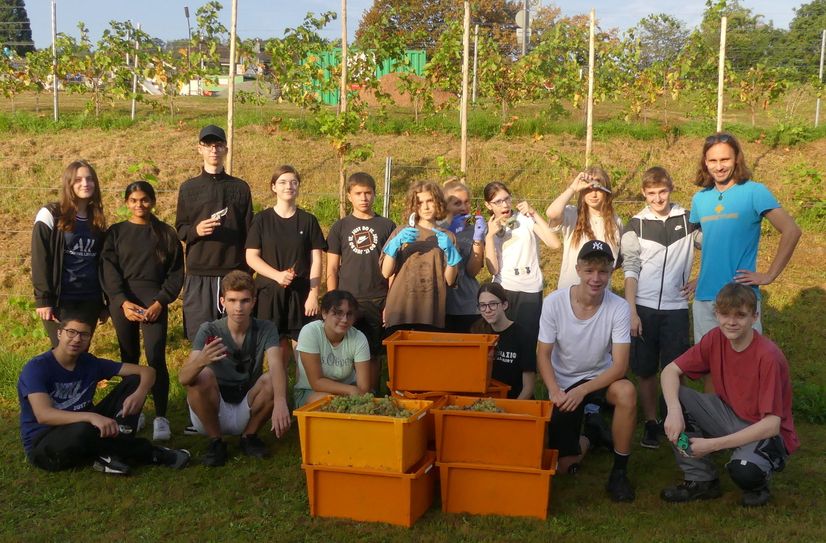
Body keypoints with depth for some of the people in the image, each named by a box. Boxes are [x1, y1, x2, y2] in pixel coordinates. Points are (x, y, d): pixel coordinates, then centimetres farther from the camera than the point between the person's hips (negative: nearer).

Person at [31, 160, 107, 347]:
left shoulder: (96, 219, 10)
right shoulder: (51, 215, -4)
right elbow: (40, 261, -7)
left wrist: (104, 303, 11)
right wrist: (42, 299, -14)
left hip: (90, 301, 4)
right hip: (60, 300, -4)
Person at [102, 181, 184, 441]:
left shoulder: (166, 233, 9)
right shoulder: (115, 232, 11)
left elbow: (176, 272, 4)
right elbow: (108, 270, 2)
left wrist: (160, 302, -10)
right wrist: (122, 301, -13)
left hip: (154, 301, -2)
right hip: (123, 301, 2)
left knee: (155, 358, -14)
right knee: (129, 360, 8)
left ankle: (161, 417, -11)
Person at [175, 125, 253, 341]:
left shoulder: (240, 188, 9)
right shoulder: (188, 188, 8)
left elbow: (249, 233, 9)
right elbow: (180, 230, 9)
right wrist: (196, 230, -14)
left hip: (234, 273, 0)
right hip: (198, 275, 0)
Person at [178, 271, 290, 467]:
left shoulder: (265, 329, -10)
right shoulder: (209, 331, -13)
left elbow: (276, 366, -28)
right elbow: (183, 377, -26)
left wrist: (280, 402, -50)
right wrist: (201, 360, -50)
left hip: (246, 411, 1)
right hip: (212, 413, -1)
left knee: (271, 381, -26)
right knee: (202, 375, -29)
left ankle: (249, 436, 0)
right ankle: (215, 441, -8)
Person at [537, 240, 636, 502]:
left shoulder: (619, 308, -21)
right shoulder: (554, 302, -19)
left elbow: (620, 365, -23)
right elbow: (543, 355, -11)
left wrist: (582, 391, -33)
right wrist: (556, 392, -27)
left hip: (600, 377, 0)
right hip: (563, 384, 1)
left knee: (626, 392, -36)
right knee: (566, 465, -2)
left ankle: (619, 472, -15)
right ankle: (588, 437, 35)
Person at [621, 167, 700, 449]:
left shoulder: (688, 219, 2)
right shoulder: (636, 224, 0)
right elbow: (630, 270, -3)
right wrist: (631, 312, -7)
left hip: (676, 308, 0)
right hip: (644, 308, 0)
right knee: (645, 370, 6)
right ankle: (651, 423, 20)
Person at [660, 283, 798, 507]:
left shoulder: (768, 356, -25)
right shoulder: (716, 339, -9)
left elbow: (771, 425, -26)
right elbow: (670, 371, -7)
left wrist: (713, 444, -30)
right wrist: (674, 410, -28)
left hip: (766, 433, -6)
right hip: (729, 416, 6)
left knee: (743, 469, -38)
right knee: (677, 397, -15)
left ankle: (758, 485, 3)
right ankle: (701, 480, 0)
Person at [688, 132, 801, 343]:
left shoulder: (754, 192, -6)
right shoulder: (700, 199, 9)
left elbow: (791, 231, -11)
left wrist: (769, 276, -12)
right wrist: (700, 278, 10)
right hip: (703, 297, 5)